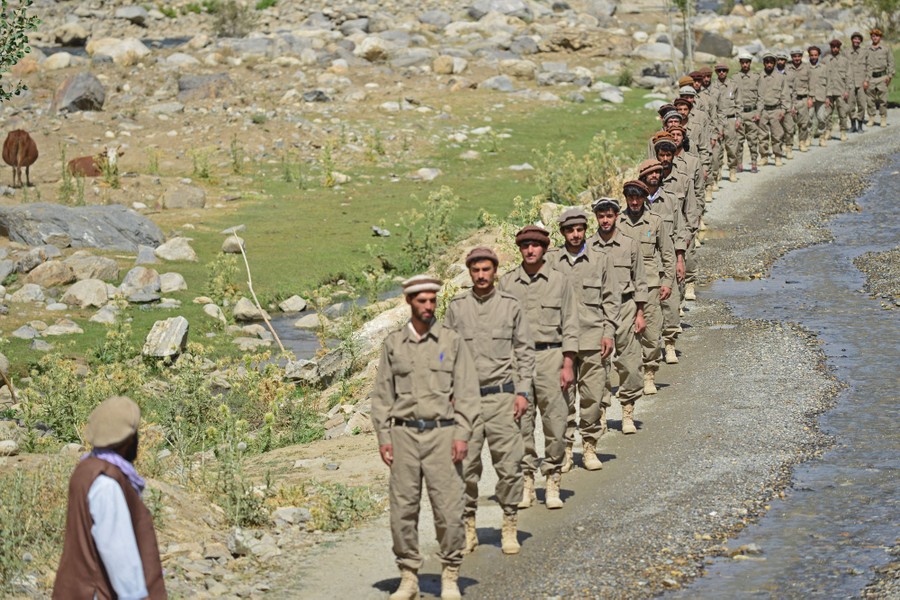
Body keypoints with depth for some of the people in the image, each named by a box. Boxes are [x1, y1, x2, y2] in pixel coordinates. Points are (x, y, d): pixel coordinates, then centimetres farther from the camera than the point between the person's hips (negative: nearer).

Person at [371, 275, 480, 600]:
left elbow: (467, 391, 2)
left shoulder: (452, 341, 4)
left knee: (448, 509, -4)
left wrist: (462, 434, -7)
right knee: (402, 509, 1)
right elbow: (382, 393, 10)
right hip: (404, 433, 2)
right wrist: (383, 437, 3)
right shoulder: (393, 343, 8)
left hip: (442, 432, -1)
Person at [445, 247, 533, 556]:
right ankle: (468, 527, 12)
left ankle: (510, 528, 9)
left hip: (502, 395, -1)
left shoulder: (511, 305, 4)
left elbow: (525, 351, 7)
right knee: (465, 466, 0)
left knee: (509, 464, -2)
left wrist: (523, 392, -1)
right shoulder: (456, 307, 6)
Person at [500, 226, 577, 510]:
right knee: (520, 423, 1)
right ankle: (526, 481, 9)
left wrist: (568, 365, -3)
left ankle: (553, 481, 7)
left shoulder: (558, 280, 5)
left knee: (555, 421, -2)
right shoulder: (507, 282, 8)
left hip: (550, 357, -1)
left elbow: (569, 325, 4)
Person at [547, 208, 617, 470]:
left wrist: (608, 334, 1)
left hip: (592, 340, 0)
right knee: (562, 397, 0)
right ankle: (565, 449, 8)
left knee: (593, 396, -1)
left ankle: (590, 447, 10)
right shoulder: (550, 261, 7)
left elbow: (610, 300, 10)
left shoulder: (601, 261, 9)